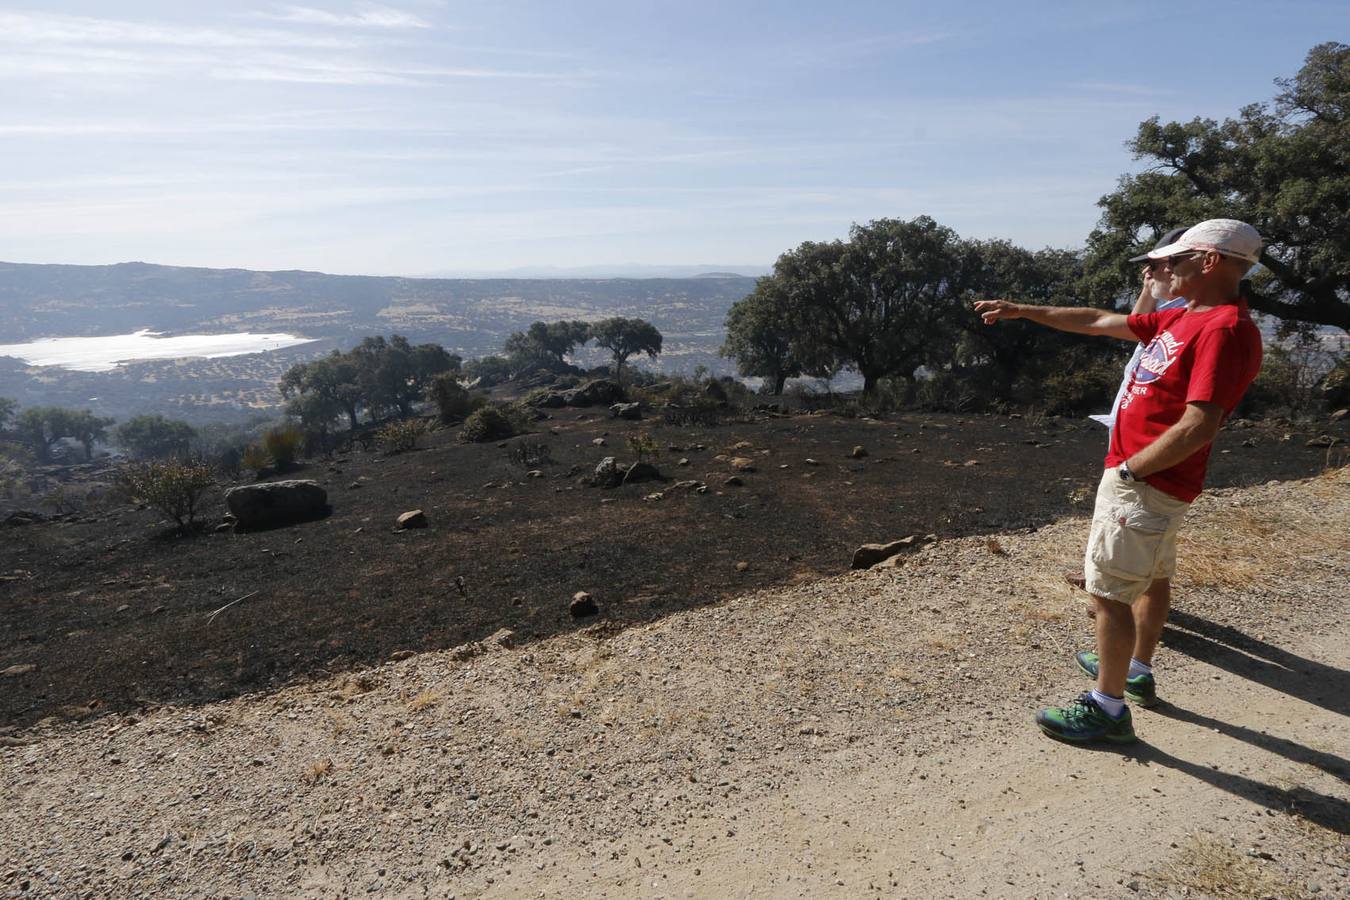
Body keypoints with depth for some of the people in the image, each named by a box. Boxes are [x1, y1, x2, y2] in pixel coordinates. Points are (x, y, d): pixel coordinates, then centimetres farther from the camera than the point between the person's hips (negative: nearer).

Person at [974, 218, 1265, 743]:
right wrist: (1021, 311, 19)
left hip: (1145, 485, -10)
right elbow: (1098, 322, 18)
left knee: (1109, 593, -4)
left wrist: (1127, 469, -17)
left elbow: (1198, 428, -26)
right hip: (1151, 480, 10)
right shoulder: (1182, 319, 10)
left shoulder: (1226, 330, -20)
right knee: (1150, 578, 22)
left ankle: (1107, 710, 7)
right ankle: (1133, 668, 41)